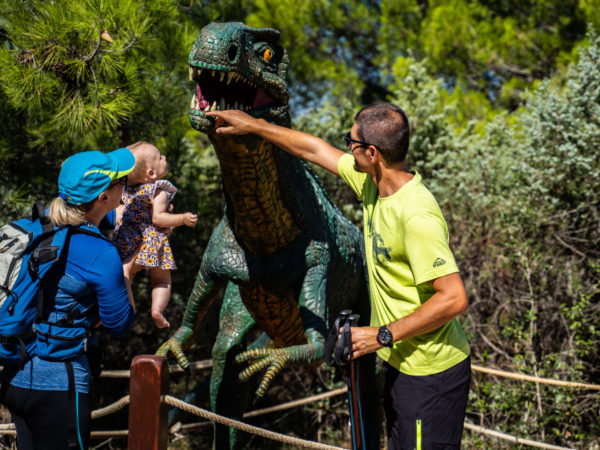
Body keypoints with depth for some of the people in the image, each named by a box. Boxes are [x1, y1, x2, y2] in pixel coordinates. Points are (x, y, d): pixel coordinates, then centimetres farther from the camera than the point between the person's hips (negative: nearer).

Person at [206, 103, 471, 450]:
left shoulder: (417, 216, -27)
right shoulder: (373, 183, 0)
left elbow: (454, 298, -29)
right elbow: (315, 149, 15)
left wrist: (383, 335, -22)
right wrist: (251, 125, 20)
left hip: (431, 373, -9)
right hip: (402, 363, 9)